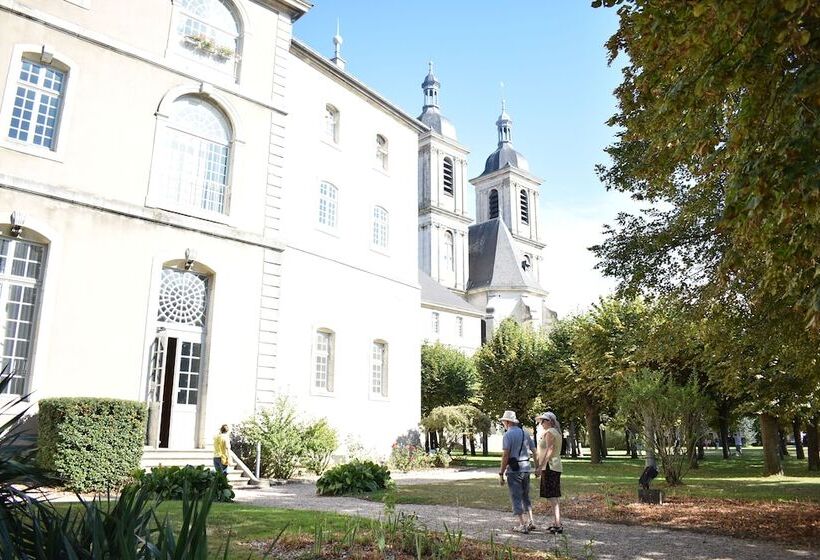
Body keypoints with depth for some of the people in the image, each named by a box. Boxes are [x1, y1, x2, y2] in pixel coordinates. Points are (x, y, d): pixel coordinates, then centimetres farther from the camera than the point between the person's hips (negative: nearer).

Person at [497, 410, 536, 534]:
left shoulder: (508, 435, -11)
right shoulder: (525, 433, 10)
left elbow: (506, 455, -16)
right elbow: (535, 451, 10)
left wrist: (501, 473, -12)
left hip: (514, 470, -7)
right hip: (526, 469, 7)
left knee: (516, 498, 2)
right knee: (525, 496, 20)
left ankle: (522, 525, 3)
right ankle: (530, 522, 18)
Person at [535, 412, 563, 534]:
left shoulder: (549, 432, -13)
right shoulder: (557, 432, 17)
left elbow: (549, 450, -22)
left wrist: (540, 467, -25)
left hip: (549, 466, -10)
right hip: (556, 466, 10)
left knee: (552, 497, -10)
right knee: (553, 496, 14)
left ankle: (558, 525, -11)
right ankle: (556, 523, 19)